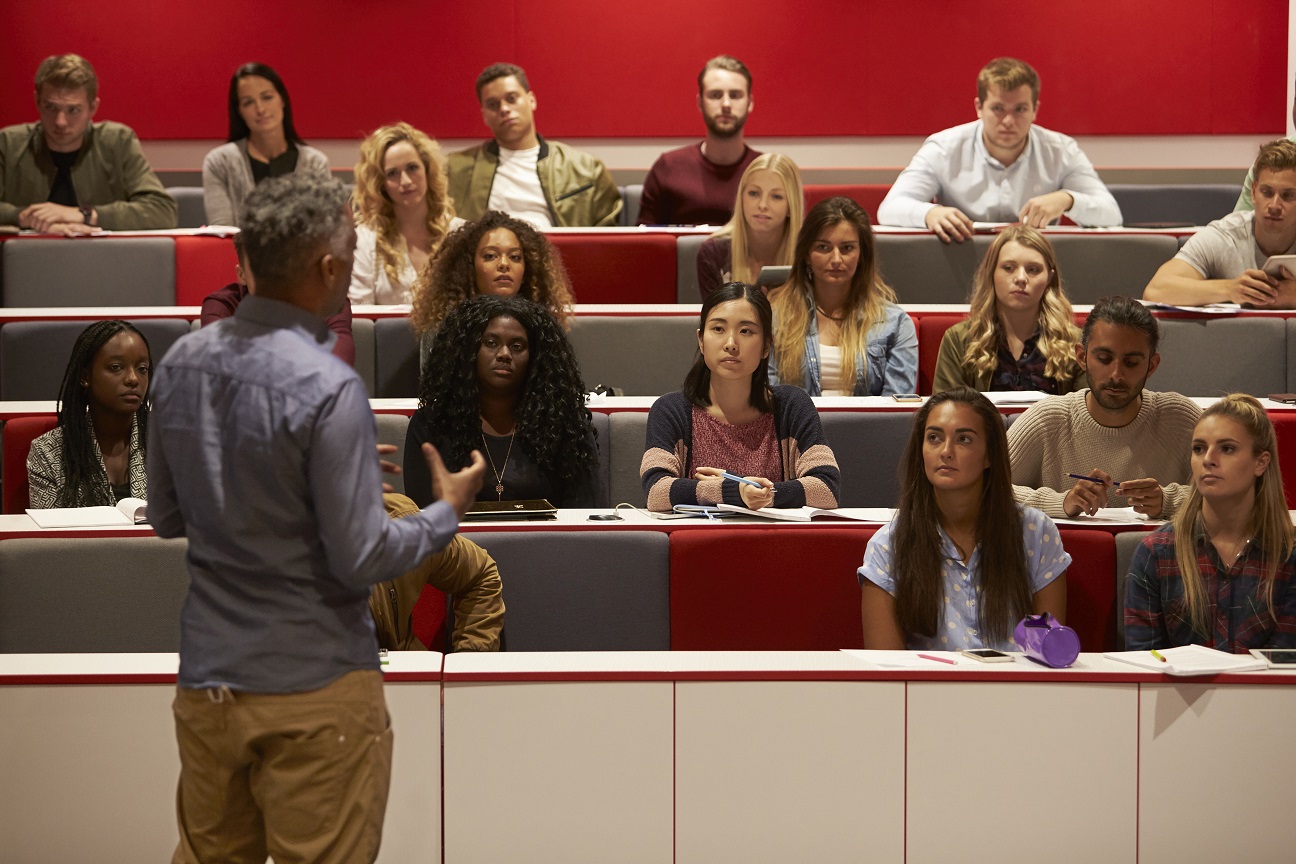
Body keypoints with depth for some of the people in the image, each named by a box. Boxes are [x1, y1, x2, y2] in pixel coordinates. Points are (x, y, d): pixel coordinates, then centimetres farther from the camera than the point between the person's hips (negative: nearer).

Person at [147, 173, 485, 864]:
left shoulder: (181, 363, 0)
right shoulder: (327, 388, -21)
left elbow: (166, 517, 11)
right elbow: (360, 559, -17)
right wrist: (448, 511, -1)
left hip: (205, 677, 6)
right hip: (312, 686, -6)